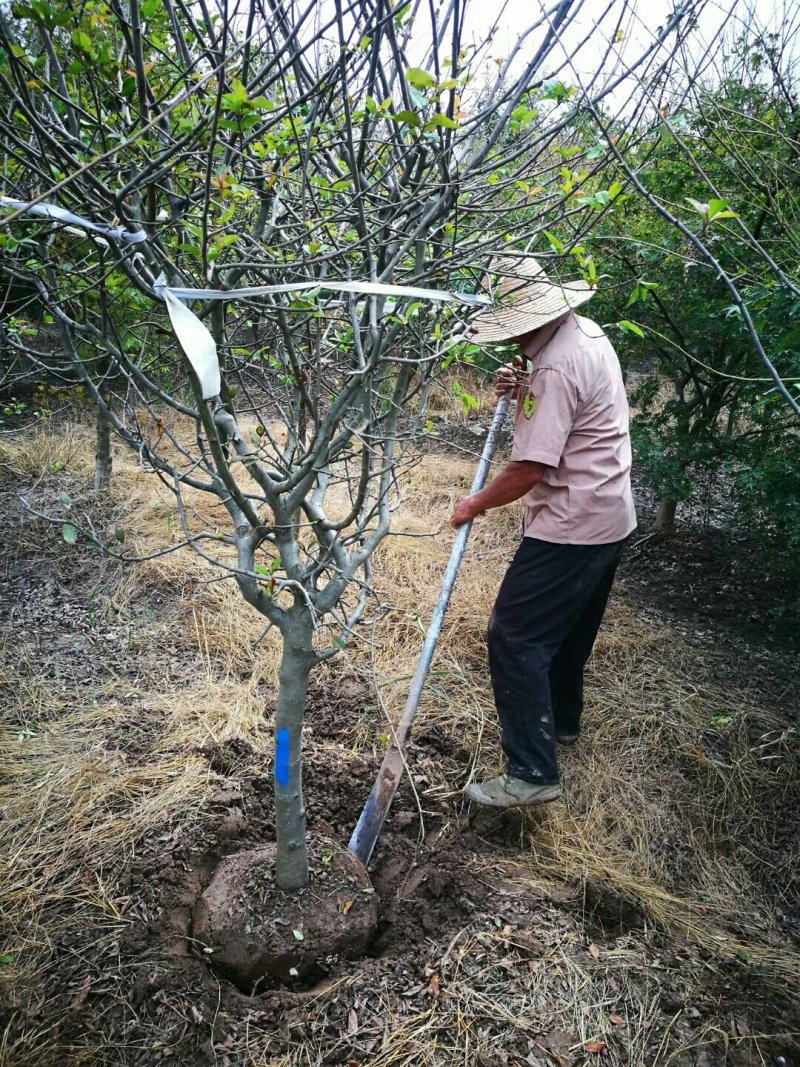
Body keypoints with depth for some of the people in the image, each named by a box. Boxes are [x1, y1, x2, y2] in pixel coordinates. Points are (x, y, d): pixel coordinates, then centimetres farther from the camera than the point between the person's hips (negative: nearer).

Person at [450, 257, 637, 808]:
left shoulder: (556, 368, -24)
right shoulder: (588, 332, 8)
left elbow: (530, 469, -26)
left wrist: (475, 504, -10)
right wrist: (521, 390, 4)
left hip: (571, 527, -11)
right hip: (609, 518, 11)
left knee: (515, 638, -8)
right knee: (568, 627, 24)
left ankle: (532, 772, -5)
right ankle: (563, 719, 43)